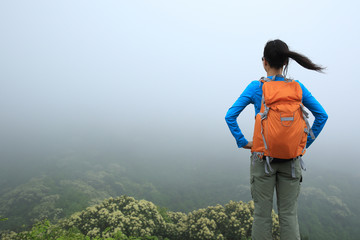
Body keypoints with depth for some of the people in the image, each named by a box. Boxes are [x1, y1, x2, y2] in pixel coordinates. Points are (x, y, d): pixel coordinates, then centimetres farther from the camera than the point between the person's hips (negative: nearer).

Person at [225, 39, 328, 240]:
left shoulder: (256, 87, -6)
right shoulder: (298, 87, 1)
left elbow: (230, 116, -12)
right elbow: (322, 115, 3)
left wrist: (243, 142, -5)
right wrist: (305, 143, 7)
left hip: (263, 156, -2)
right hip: (291, 158, 2)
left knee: (262, 213, 9)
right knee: (289, 214, 11)